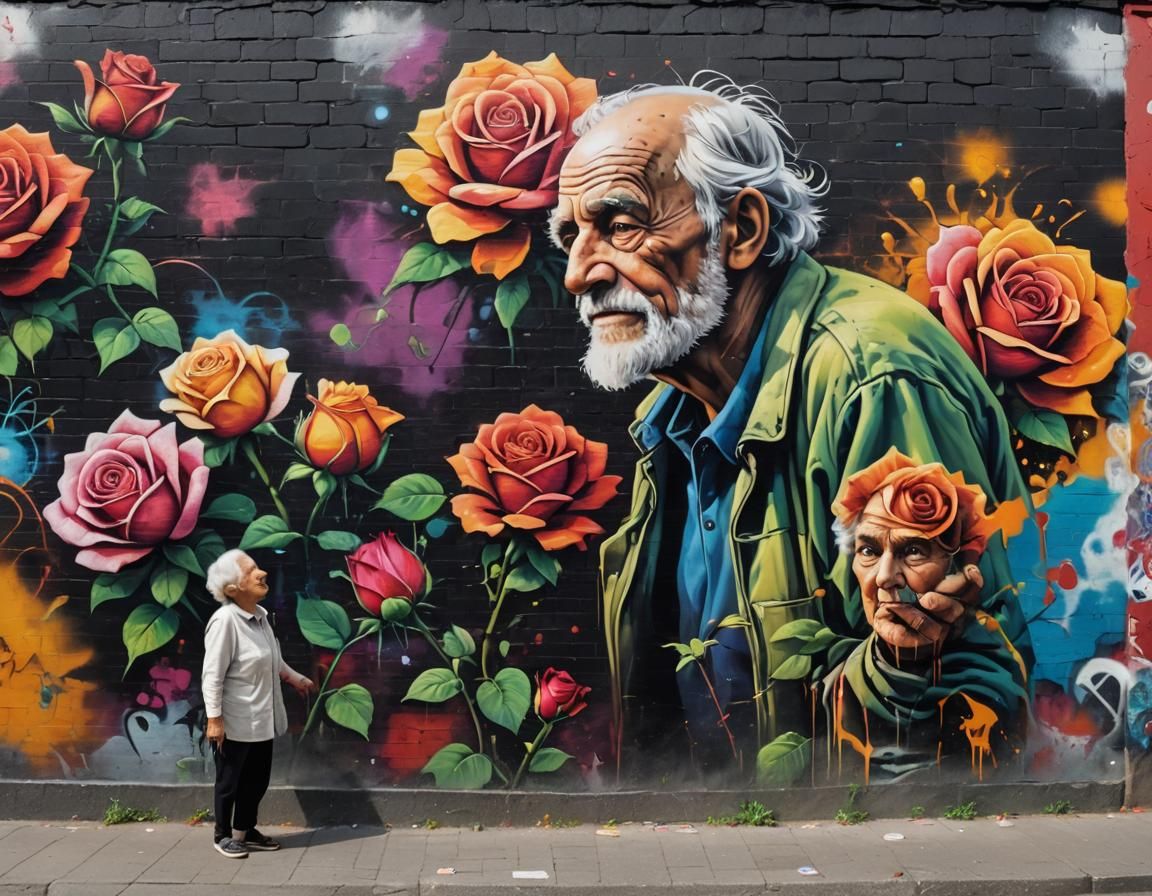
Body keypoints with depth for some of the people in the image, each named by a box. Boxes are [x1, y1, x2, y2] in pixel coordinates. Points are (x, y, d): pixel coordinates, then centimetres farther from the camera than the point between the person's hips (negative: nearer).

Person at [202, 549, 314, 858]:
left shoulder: (260, 615, 1)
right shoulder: (224, 620, -24)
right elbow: (212, 675, -22)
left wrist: (296, 678, 30)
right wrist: (214, 719, -21)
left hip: (260, 719, 8)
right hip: (235, 722, -8)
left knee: (257, 779, 18)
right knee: (230, 781, 10)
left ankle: (245, 831, 35)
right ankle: (223, 835, 28)